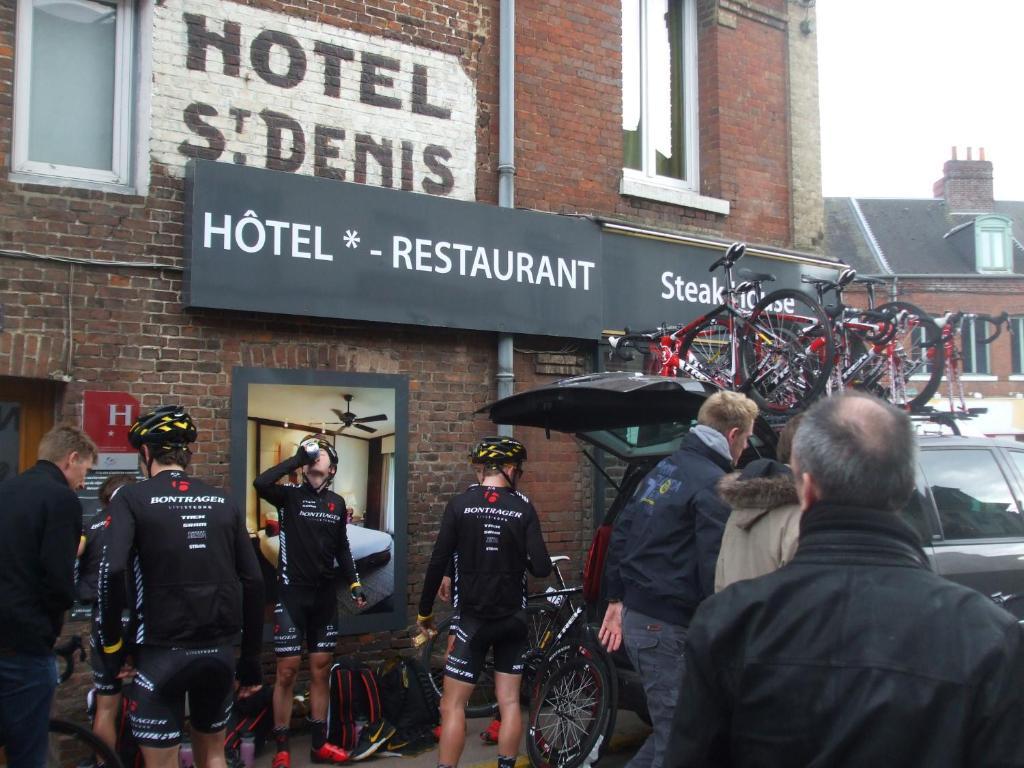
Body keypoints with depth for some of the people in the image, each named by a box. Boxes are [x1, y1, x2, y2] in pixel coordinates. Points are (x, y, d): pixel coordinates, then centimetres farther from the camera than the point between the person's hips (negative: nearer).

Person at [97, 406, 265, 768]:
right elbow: (253, 582, 5)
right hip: (221, 650, 4)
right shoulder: (223, 502, 8)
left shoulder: (132, 498, -2)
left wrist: (112, 646, -4)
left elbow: (111, 573, -17)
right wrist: (251, 659, 13)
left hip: (163, 652, -4)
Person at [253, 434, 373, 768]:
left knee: (321, 669, 10)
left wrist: (354, 583, 9)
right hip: (291, 594, -4)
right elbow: (261, 483, -25)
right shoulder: (290, 496, -3)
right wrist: (298, 457, -17)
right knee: (287, 671, -1)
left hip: (325, 596, 4)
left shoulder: (337, 503, 9)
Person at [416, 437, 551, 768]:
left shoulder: (459, 504, -6)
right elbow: (541, 567, -10)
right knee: (510, 701, 12)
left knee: (453, 705, 3)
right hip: (512, 619, 2)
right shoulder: (524, 508, -4)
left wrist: (424, 611, 4)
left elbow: (438, 563, -7)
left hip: (472, 618, -2)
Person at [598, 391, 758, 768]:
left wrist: (616, 600, 22)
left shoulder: (663, 469, 13)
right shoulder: (714, 485, -14)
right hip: (669, 627, -9)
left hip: (636, 616, 9)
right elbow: (714, 569, -20)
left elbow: (620, 535, 17)